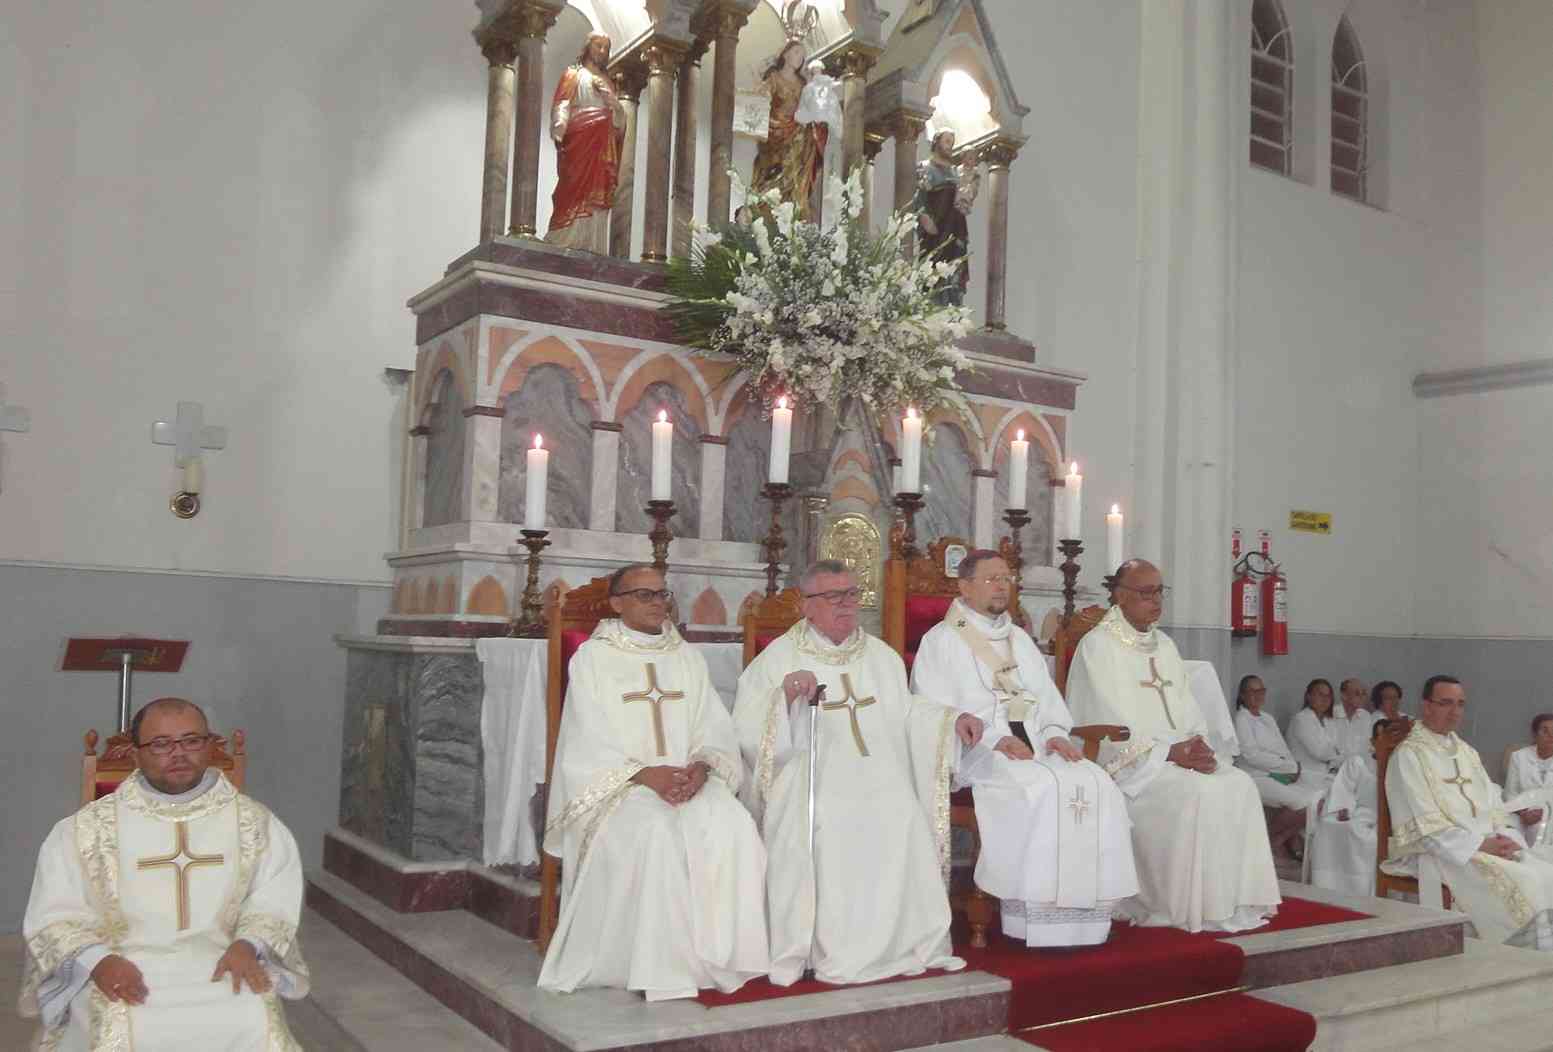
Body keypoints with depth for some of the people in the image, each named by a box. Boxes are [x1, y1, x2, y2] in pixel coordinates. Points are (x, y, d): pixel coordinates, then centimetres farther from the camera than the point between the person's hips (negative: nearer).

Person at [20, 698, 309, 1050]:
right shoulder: (88, 828, 6)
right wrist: (97, 960, -15)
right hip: (124, 971, -1)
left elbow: (274, 900, 6)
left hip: (222, 966, 1)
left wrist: (248, 944, -14)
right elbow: (54, 917, 4)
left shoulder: (253, 822, 10)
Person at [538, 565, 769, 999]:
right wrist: (645, 774, -20)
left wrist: (701, 764, -13)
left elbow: (714, 729, 9)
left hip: (688, 780, 4)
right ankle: (661, 971, -25)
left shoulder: (689, 658, 16)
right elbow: (588, 743, -5)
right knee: (657, 833, -35)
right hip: (616, 784, -3)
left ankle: (717, 958, -18)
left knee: (733, 827, -27)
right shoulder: (593, 657, 4)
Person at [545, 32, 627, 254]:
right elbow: (561, 105, -1)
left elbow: (621, 117, 21)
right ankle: (562, 241, -20)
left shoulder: (608, 82, 28)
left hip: (604, 145, 5)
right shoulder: (573, 74, 14)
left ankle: (592, 245, -10)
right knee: (576, 188, -16)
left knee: (599, 193, -5)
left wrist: (612, 99, 2)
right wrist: (558, 130, -17)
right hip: (579, 139, -5)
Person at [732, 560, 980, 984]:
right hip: (812, 777, -3)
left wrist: (953, 719, 14)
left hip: (881, 777, 3)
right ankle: (834, 952, -20)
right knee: (823, 826, -32)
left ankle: (903, 943, -12)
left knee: (902, 823, -26)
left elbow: (908, 717, 30)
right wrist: (785, 693, -15)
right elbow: (747, 733, 0)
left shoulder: (883, 657, 22)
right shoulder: (778, 658, 7)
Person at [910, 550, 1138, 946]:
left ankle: (1081, 911, -17)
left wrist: (1055, 733, -4)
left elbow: (1047, 697, 19)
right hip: (977, 752, -6)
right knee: (1042, 788, -32)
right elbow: (936, 711, -7)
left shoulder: (1020, 639, 25)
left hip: (1034, 747, 6)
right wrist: (994, 739, -18)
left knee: (1095, 784, -20)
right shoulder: (941, 641, 4)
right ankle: (1034, 919, -27)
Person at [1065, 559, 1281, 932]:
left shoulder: (1164, 644, 18)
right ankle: (1188, 908, -19)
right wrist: (1168, 751, -19)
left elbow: (1185, 708, 15)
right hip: (1129, 759, -7)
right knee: (1194, 793, -28)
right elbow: (1109, 719, -14)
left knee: (1238, 785, -15)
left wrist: (1198, 745, -6)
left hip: (1178, 751, 7)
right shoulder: (1098, 645, -6)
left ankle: (1230, 902, -12)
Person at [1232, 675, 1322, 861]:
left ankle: (1294, 840, 2)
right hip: (1258, 777, -8)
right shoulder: (1241, 719, -5)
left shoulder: (1268, 717, 21)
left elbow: (1283, 749, 16)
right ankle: (1269, 839, -5)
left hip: (1282, 774, 8)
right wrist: (1289, 766, -14)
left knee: (1322, 794, -13)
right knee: (1304, 802, -26)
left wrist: (1293, 766, -6)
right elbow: (1251, 755, -15)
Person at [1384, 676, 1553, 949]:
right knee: (1516, 883, -28)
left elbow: (1493, 804, 15)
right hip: (1439, 852, -7)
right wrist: (1480, 844, -18)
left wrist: (1504, 836, -6)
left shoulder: (1467, 752, 20)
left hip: (1488, 845, 7)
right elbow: (1426, 826, -13)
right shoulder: (1408, 755, -5)